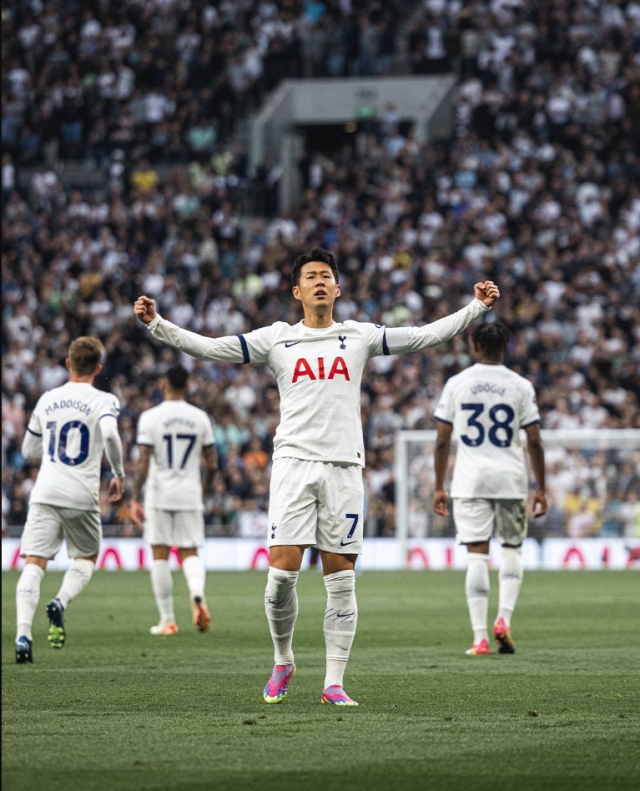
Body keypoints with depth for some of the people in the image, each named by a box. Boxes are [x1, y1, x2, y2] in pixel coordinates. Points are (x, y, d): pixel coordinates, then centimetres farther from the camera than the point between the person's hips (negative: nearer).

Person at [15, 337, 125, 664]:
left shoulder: (47, 400, 12)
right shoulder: (104, 401, -1)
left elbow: (29, 449, 20)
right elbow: (110, 434, -21)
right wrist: (119, 474, -8)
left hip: (45, 493, 2)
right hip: (82, 495, -2)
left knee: (34, 563, -3)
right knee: (86, 558, 20)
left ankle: (23, 634, -22)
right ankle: (61, 602, -9)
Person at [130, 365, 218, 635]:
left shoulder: (150, 417, -6)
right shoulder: (200, 418, 3)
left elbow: (143, 464, -12)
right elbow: (212, 464, 5)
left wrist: (135, 499, -7)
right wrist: (204, 489, 22)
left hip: (159, 494, -2)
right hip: (189, 495, 2)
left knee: (160, 556, 6)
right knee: (189, 553, 9)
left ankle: (167, 620, 7)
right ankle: (197, 592, -23)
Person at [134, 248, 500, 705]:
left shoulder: (359, 337, 12)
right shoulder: (276, 338, 9)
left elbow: (427, 336, 12)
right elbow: (208, 348, 6)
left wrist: (477, 308, 3)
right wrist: (156, 324, -4)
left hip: (344, 466, 1)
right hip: (294, 462, -1)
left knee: (341, 579, -1)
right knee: (282, 570, -10)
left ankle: (334, 683, 5)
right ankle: (283, 663, 13)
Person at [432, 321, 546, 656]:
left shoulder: (456, 384, 1)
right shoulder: (520, 386, 0)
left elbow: (442, 440, 2)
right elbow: (534, 441, -1)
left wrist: (439, 487, 9)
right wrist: (541, 489, 7)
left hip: (470, 481, 0)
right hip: (511, 478, 0)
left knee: (477, 556, -1)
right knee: (512, 549, 16)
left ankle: (480, 637, -6)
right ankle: (504, 619, -2)